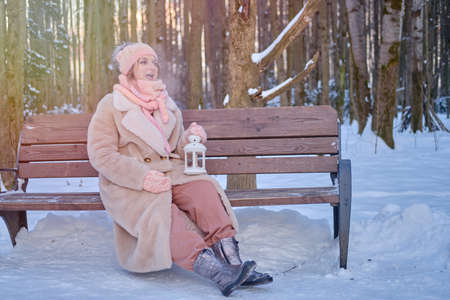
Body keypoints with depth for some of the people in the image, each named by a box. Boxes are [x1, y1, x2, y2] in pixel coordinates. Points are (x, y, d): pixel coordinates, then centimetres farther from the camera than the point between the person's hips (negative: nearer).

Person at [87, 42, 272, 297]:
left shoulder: (167, 104, 18)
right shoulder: (111, 106, 1)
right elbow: (101, 155, -9)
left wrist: (190, 139, -4)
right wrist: (143, 178, -21)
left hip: (168, 173, 5)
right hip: (128, 185, -4)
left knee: (203, 189, -26)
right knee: (160, 213, -34)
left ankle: (233, 262, -37)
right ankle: (217, 272, -50)